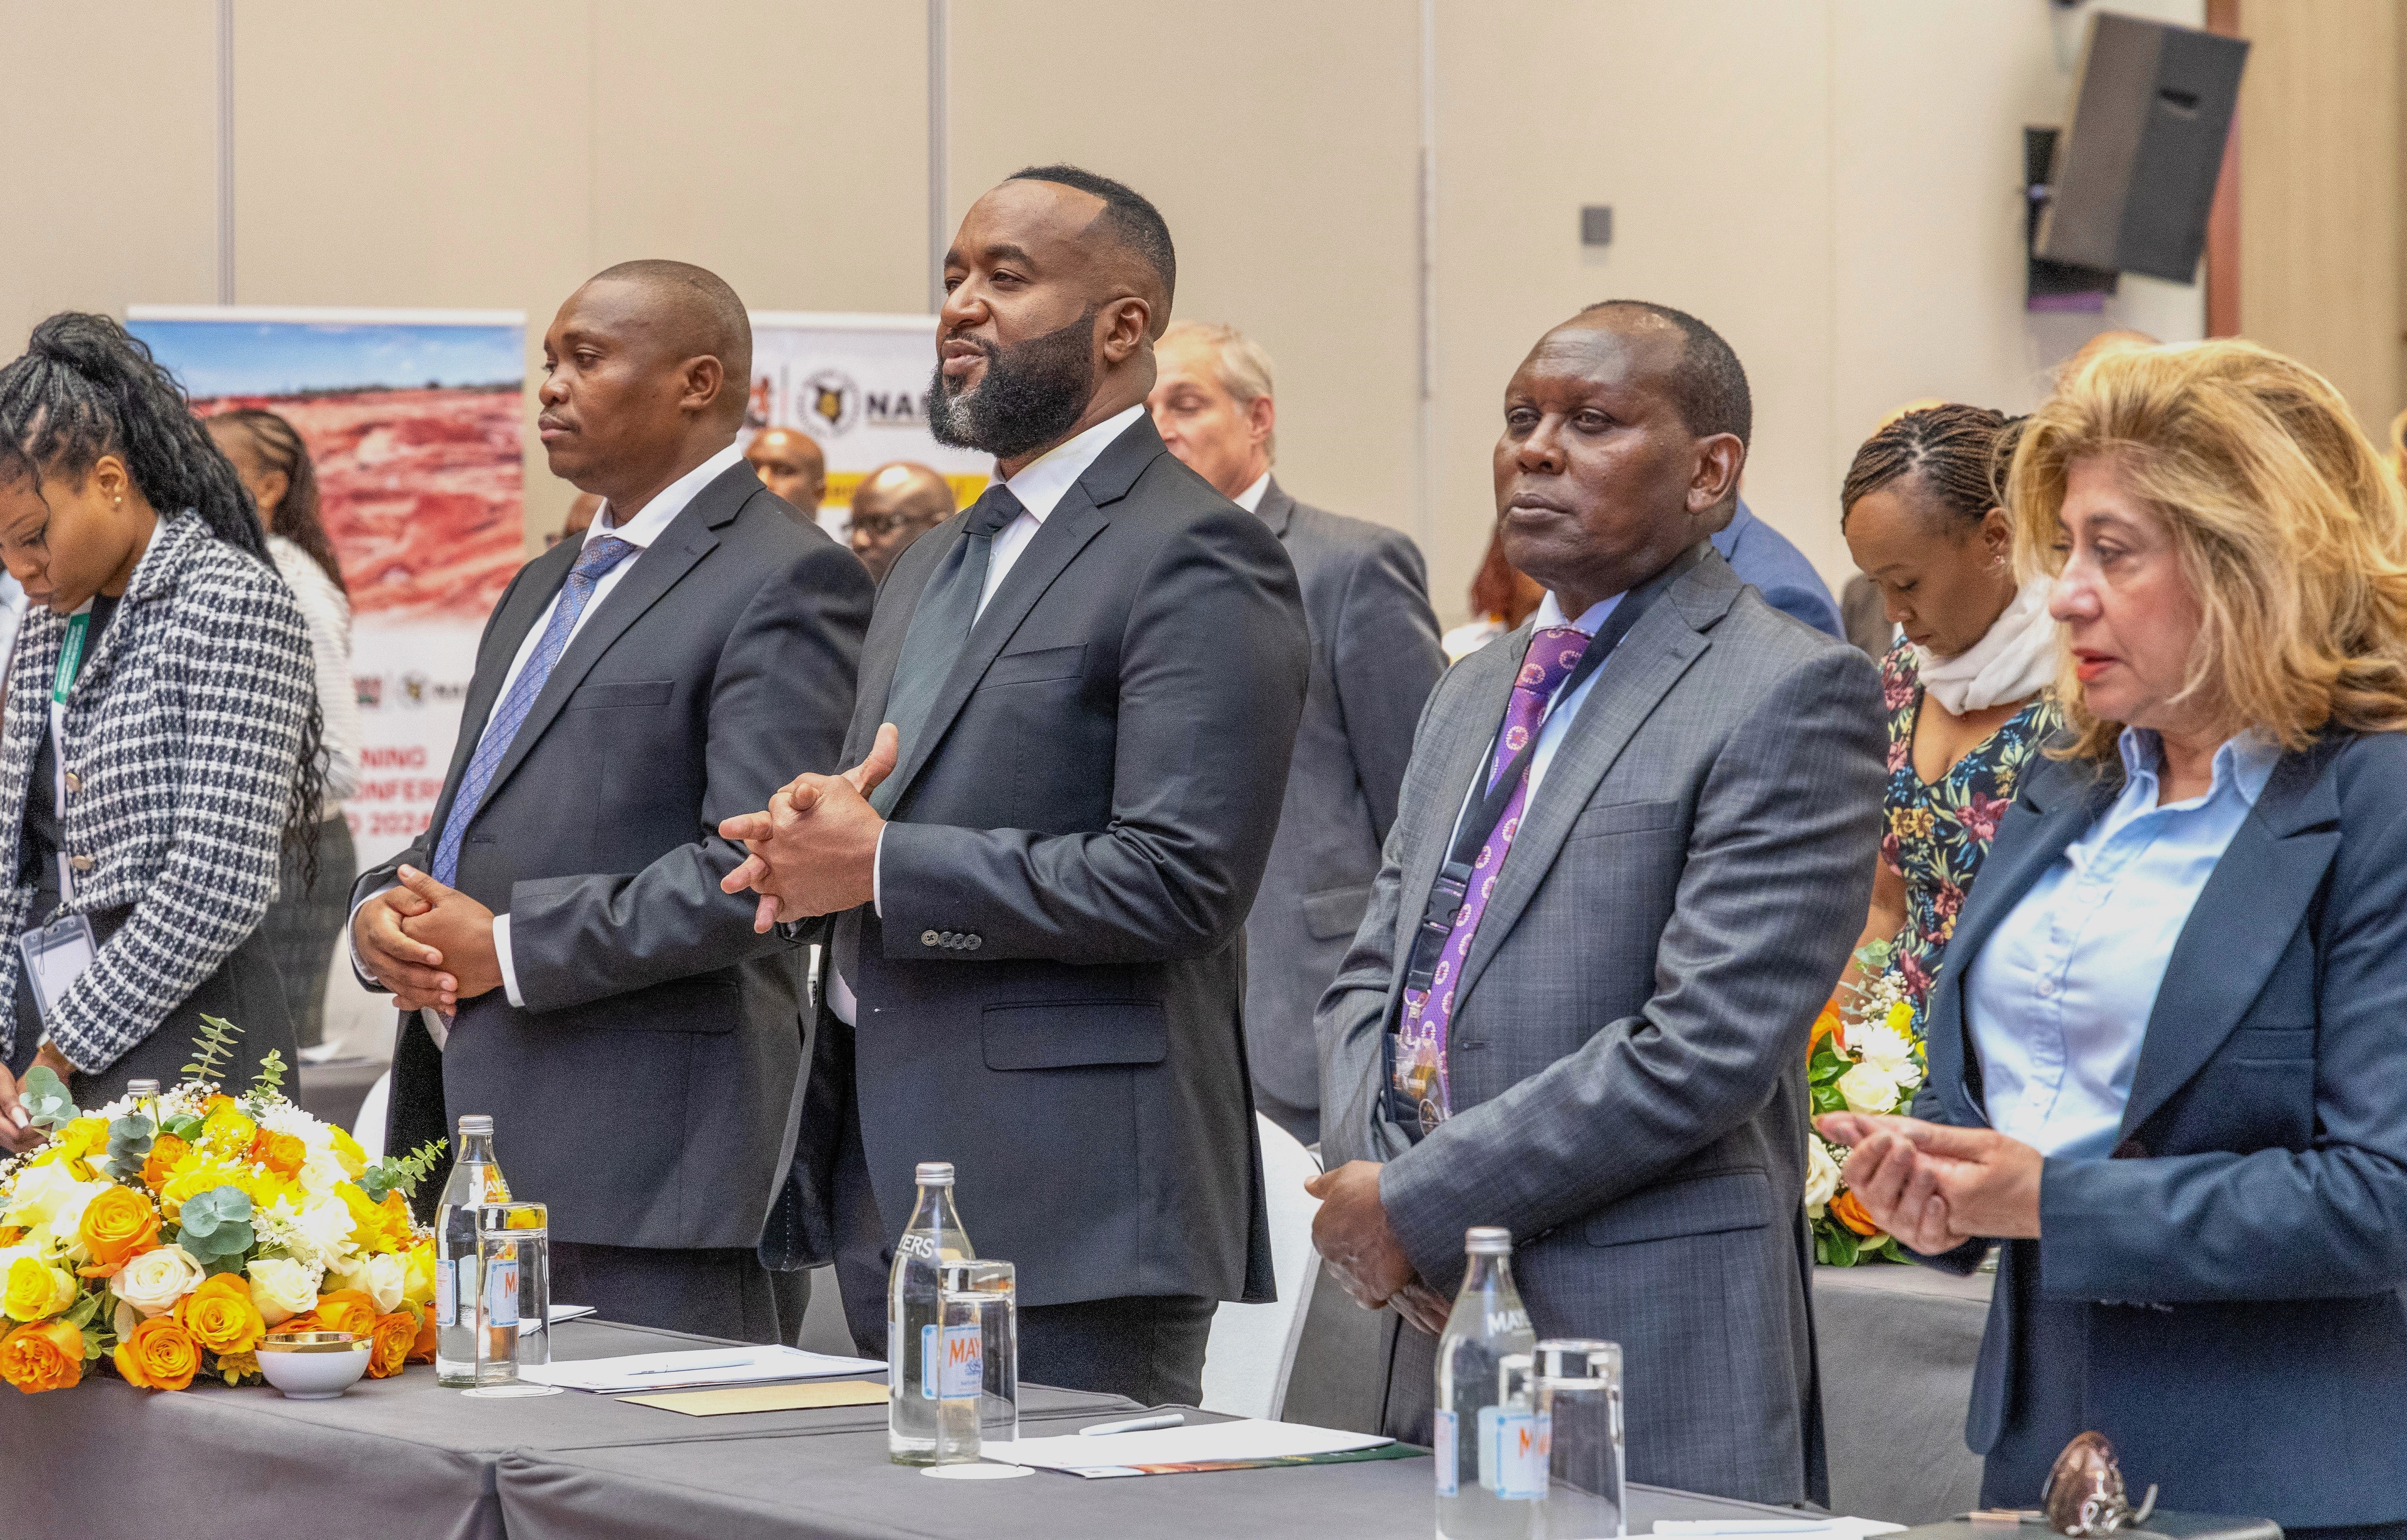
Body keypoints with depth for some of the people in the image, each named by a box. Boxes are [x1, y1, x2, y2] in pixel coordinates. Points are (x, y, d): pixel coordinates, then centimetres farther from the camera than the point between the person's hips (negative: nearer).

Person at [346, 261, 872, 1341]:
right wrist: (382, 908, 4)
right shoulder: (546, 586, 23)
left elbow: (753, 870, -18)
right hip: (466, 1129, 9)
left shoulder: (785, 583, -7)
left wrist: (511, 948, -15)